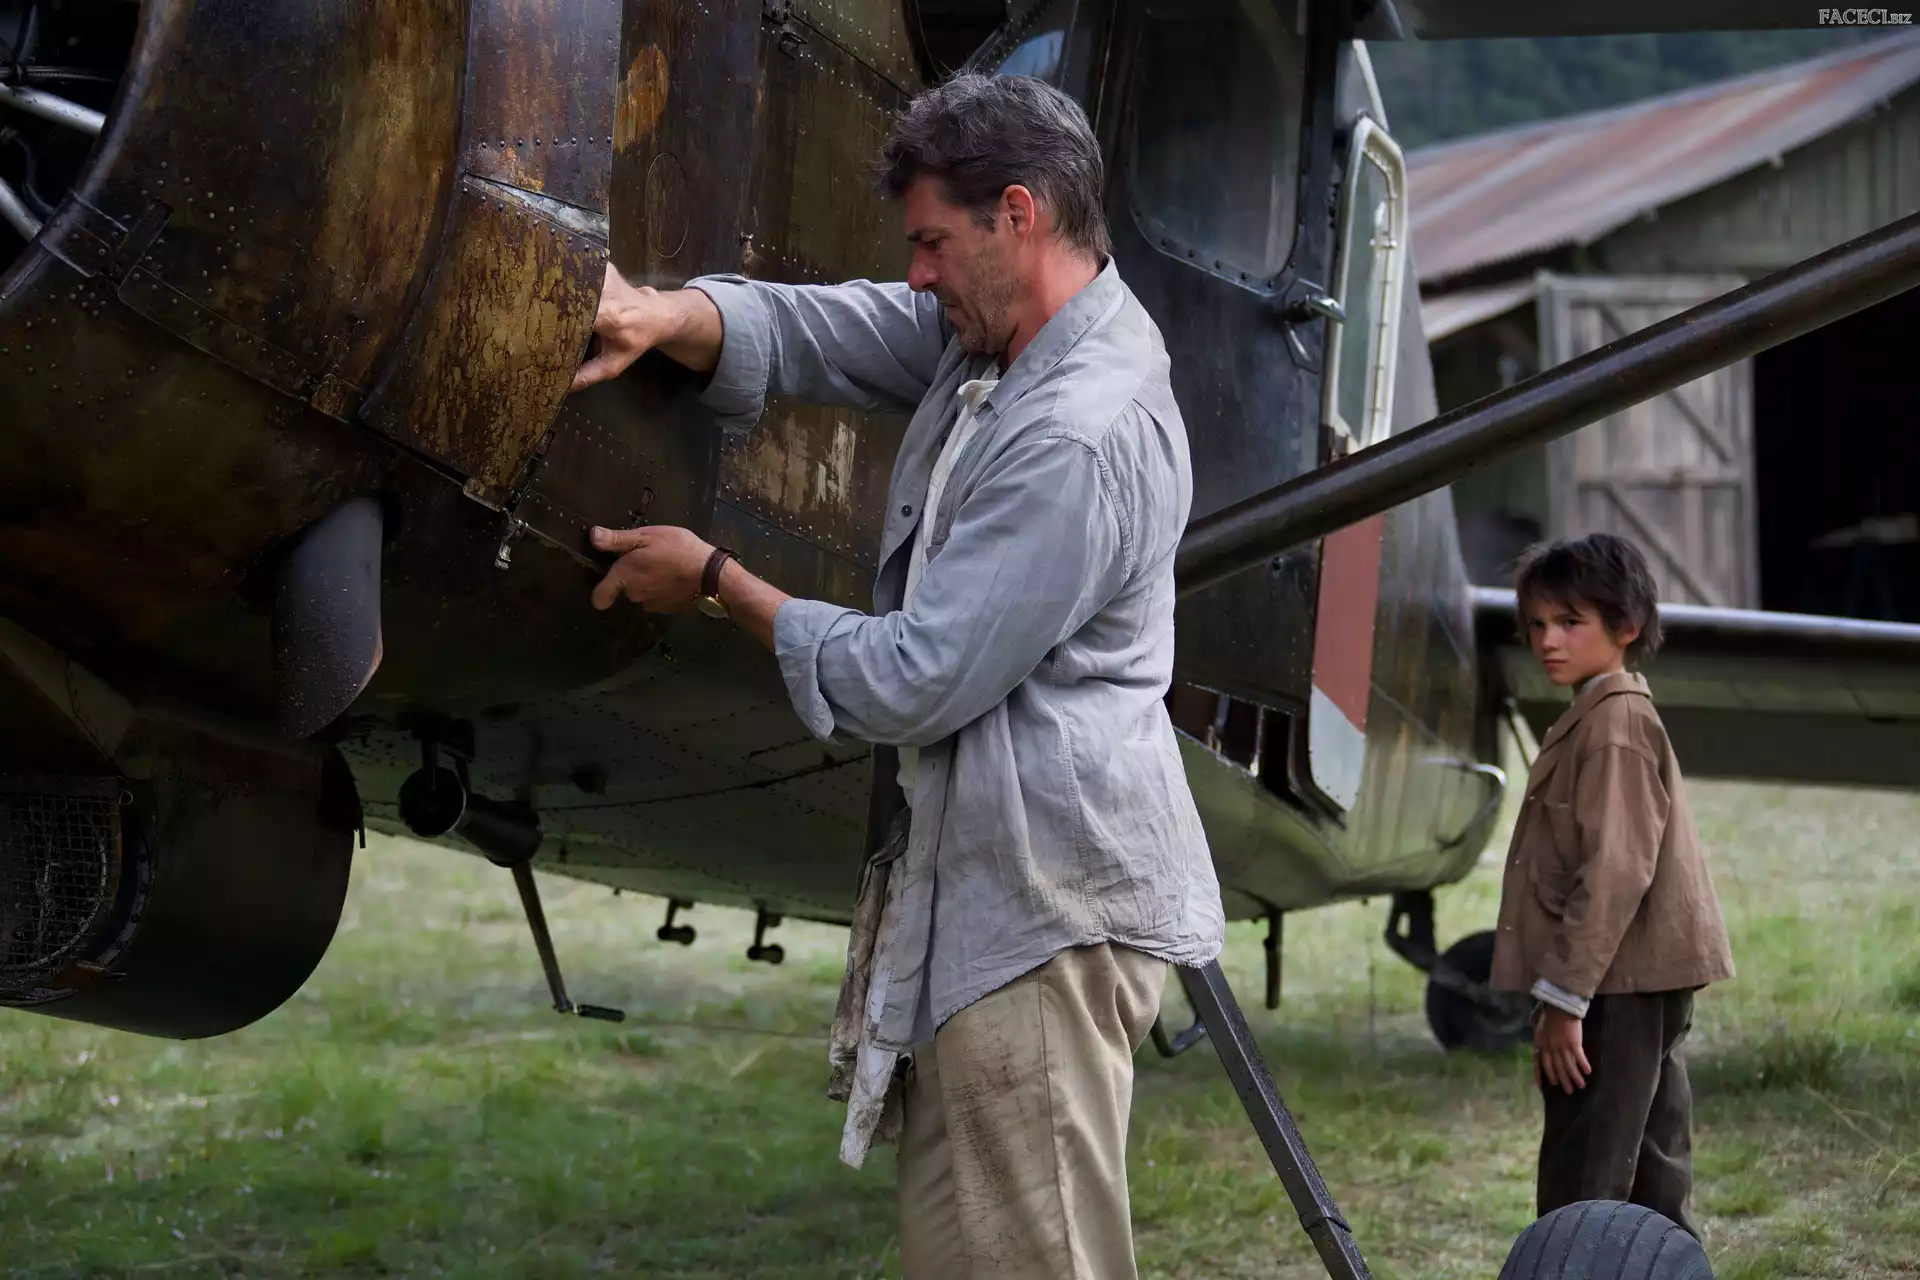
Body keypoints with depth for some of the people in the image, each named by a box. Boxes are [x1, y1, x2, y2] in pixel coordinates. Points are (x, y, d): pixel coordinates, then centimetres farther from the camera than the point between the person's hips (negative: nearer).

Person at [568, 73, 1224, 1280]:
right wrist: (660, 316, -13)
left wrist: (716, 580, -7)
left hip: (1044, 907, -10)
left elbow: (912, 683, -20)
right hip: (984, 875, 10)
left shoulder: (1081, 438, -22)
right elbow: (807, 329, 10)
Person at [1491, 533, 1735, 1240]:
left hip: (1619, 990, -11)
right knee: (1652, 1187, 13)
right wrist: (1561, 993, 21)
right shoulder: (1597, 718, 19)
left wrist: (1564, 996, -20)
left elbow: (1615, 870, -20)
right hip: (1642, 988, 11)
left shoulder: (1615, 723, -13)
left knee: (1582, 1189, -12)